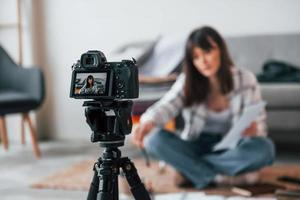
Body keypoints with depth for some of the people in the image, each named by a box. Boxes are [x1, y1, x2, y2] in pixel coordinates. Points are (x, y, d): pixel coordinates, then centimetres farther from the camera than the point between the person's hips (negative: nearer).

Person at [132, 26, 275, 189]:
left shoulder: (245, 79, -8)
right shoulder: (187, 82, -6)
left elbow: (259, 127, -7)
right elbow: (165, 107, -24)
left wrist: (253, 130, -32)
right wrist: (148, 122, -47)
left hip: (232, 149, 0)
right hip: (196, 147, 0)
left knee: (264, 148, -32)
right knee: (155, 139, -27)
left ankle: (192, 169, -22)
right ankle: (221, 178, -27)